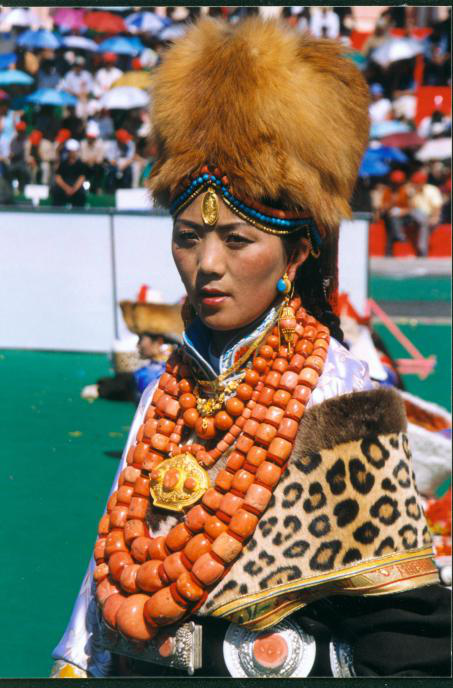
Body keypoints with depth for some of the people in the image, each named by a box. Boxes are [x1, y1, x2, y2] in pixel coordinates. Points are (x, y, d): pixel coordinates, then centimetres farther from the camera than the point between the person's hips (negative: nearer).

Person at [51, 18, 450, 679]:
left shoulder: (341, 403, -15)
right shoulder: (166, 392, 1)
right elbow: (115, 561, 6)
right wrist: (79, 667, 3)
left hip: (290, 667, -5)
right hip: (138, 665, 5)